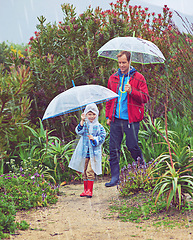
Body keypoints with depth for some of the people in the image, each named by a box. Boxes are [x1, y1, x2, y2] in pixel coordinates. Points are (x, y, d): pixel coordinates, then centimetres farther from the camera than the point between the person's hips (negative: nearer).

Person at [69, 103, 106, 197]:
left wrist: (94, 139, -18)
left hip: (94, 152, -3)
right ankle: (85, 189, 16)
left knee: (90, 171, -11)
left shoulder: (99, 127, 2)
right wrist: (82, 121, -26)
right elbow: (79, 131, -13)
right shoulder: (84, 125, 5)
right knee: (84, 171, 7)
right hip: (84, 152, 3)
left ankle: (89, 190, -7)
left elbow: (102, 137, -1)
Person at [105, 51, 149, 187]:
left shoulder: (138, 78, 0)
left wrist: (131, 91, -19)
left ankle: (142, 165, 27)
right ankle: (115, 177, 7)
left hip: (131, 119, -4)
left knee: (132, 146, -3)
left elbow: (145, 98, -5)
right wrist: (108, 116, 16)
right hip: (116, 120, 4)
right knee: (114, 149, 1)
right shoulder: (113, 79, 13)